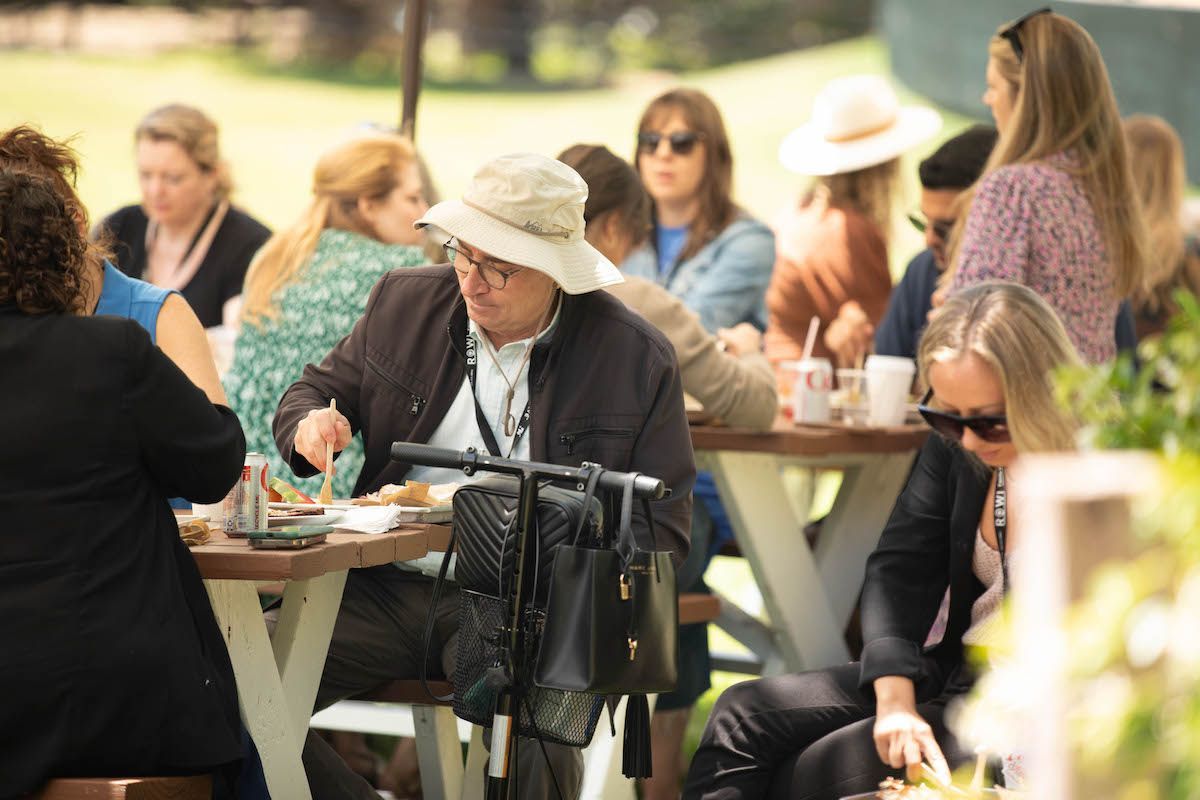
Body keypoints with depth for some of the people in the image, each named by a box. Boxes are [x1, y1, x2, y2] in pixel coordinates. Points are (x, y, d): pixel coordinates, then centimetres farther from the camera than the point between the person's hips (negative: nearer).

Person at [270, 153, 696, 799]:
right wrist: (311, 424, -2)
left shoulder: (637, 358, 0)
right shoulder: (405, 302, 10)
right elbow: (318, 389, 23)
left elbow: (662, 531, 2)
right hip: (386, 587, 3)